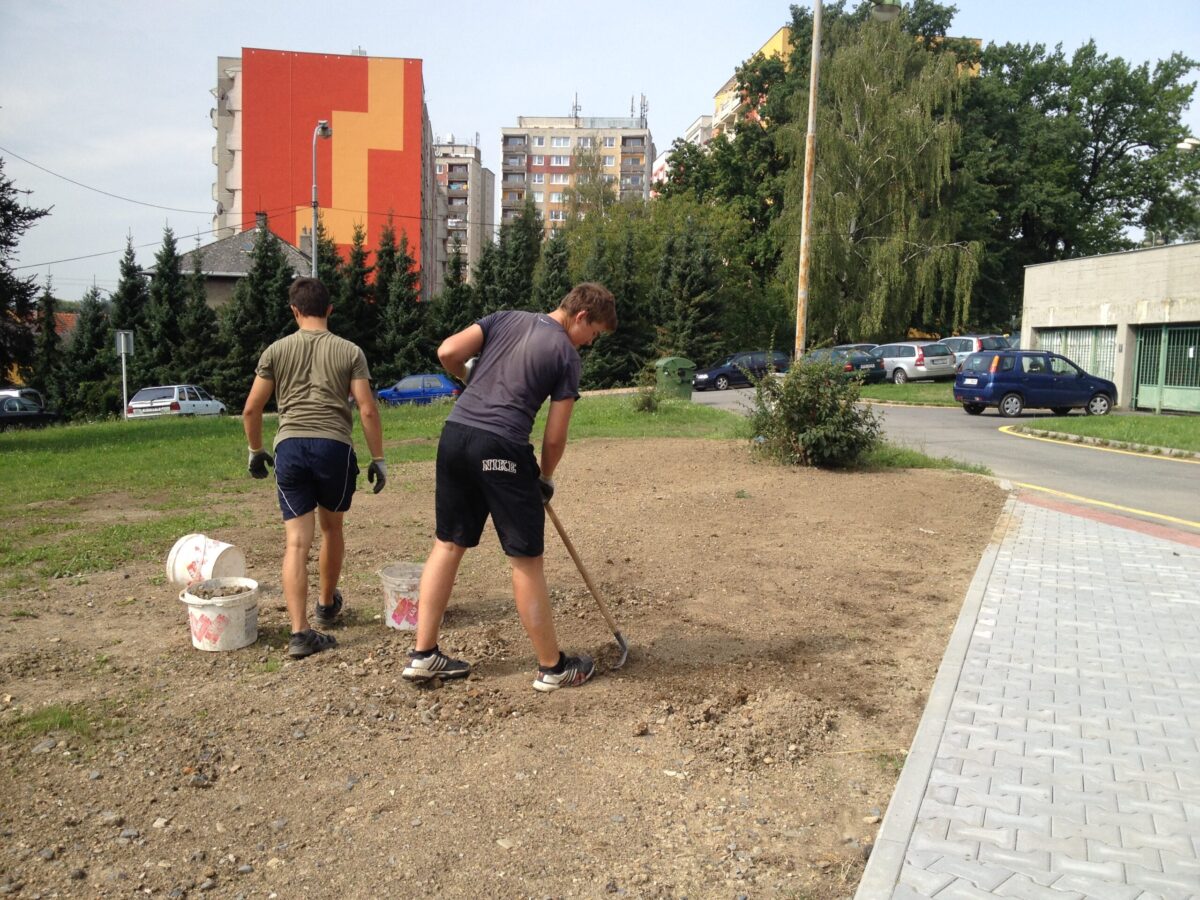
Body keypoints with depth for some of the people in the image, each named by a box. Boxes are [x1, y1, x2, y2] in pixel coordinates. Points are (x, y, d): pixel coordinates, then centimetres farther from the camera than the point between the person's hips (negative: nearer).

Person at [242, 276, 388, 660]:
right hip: (334, 447, 0)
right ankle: (327, 605, 40)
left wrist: (256, 451, 22)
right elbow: (367, 410, -2)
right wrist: (378, 458, 5)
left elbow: (251, 409, 8)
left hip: (290, 446, 1)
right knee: (332, 528, 21)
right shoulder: (349, 351, 5)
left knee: (297, 541, 0)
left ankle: (299, 633, -6)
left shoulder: (276, 351, 9)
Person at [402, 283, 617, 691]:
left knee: (448, 543, 15)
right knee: (526, 559, 4)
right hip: (502, 448, -6)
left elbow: (448, 353, 3)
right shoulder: (566, 354, 1)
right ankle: (553, 666, 16)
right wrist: (545, 478, 17)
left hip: (455, 433, 6)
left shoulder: (506, 318, 14)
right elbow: (554, 437, 0)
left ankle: (423, 654, 20)